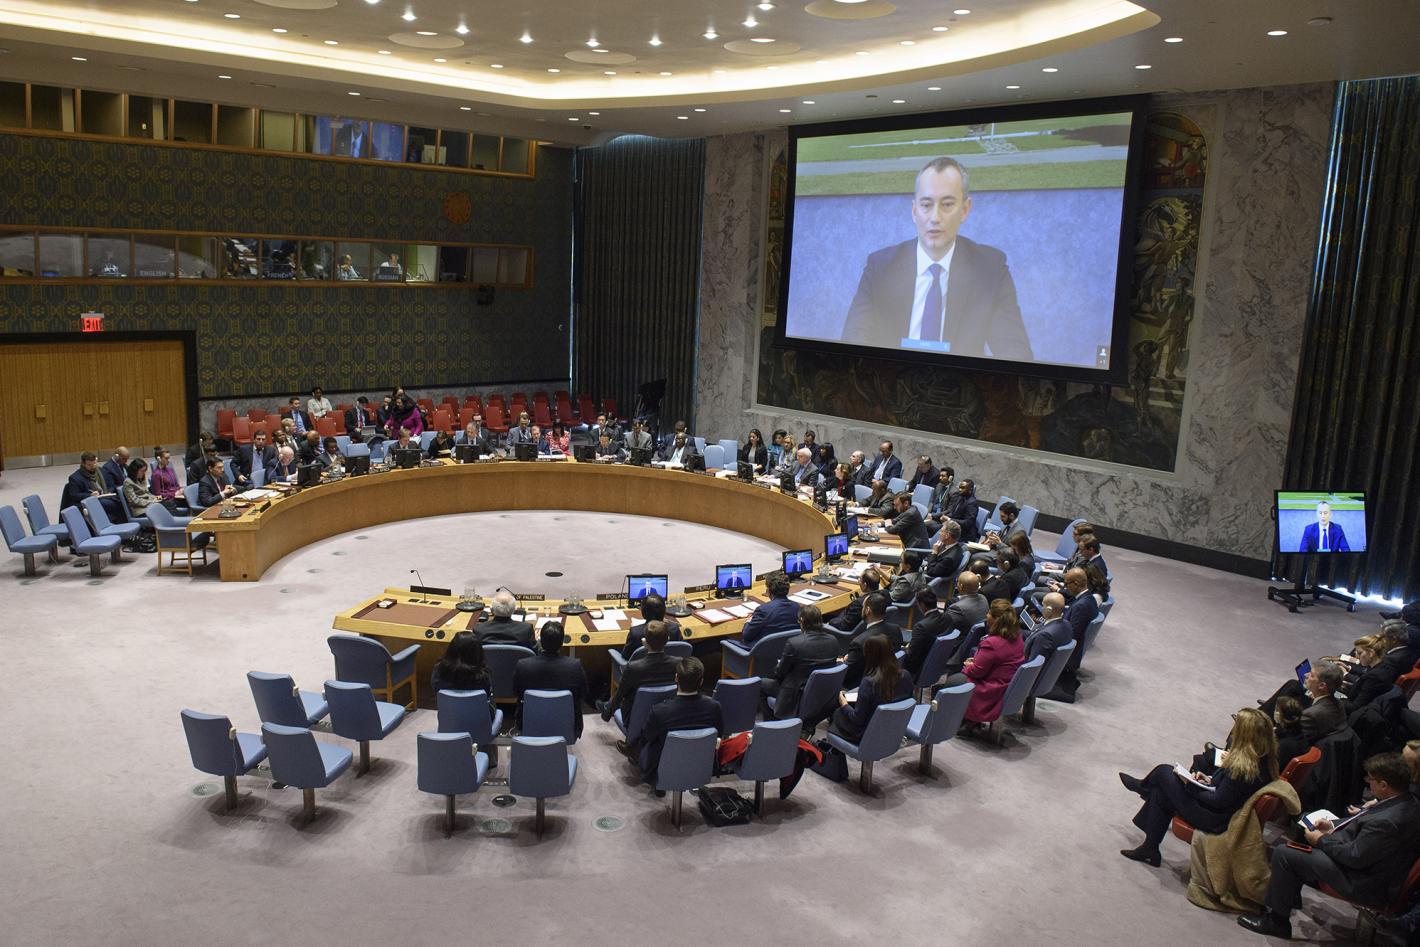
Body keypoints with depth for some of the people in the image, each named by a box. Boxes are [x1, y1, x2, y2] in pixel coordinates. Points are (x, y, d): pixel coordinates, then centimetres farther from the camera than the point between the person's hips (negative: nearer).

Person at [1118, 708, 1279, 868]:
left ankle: (1142, 787, 38)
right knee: (1160, 794, 15)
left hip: (1214, 821, -8)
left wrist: (1190, 785, -12)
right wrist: (1211, 780, 3)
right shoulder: (1263, 759, -6)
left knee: (1163, 771, 4)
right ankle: (1150, 849, 28)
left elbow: (1218, 802, -24)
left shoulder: (1242, 768, -33)